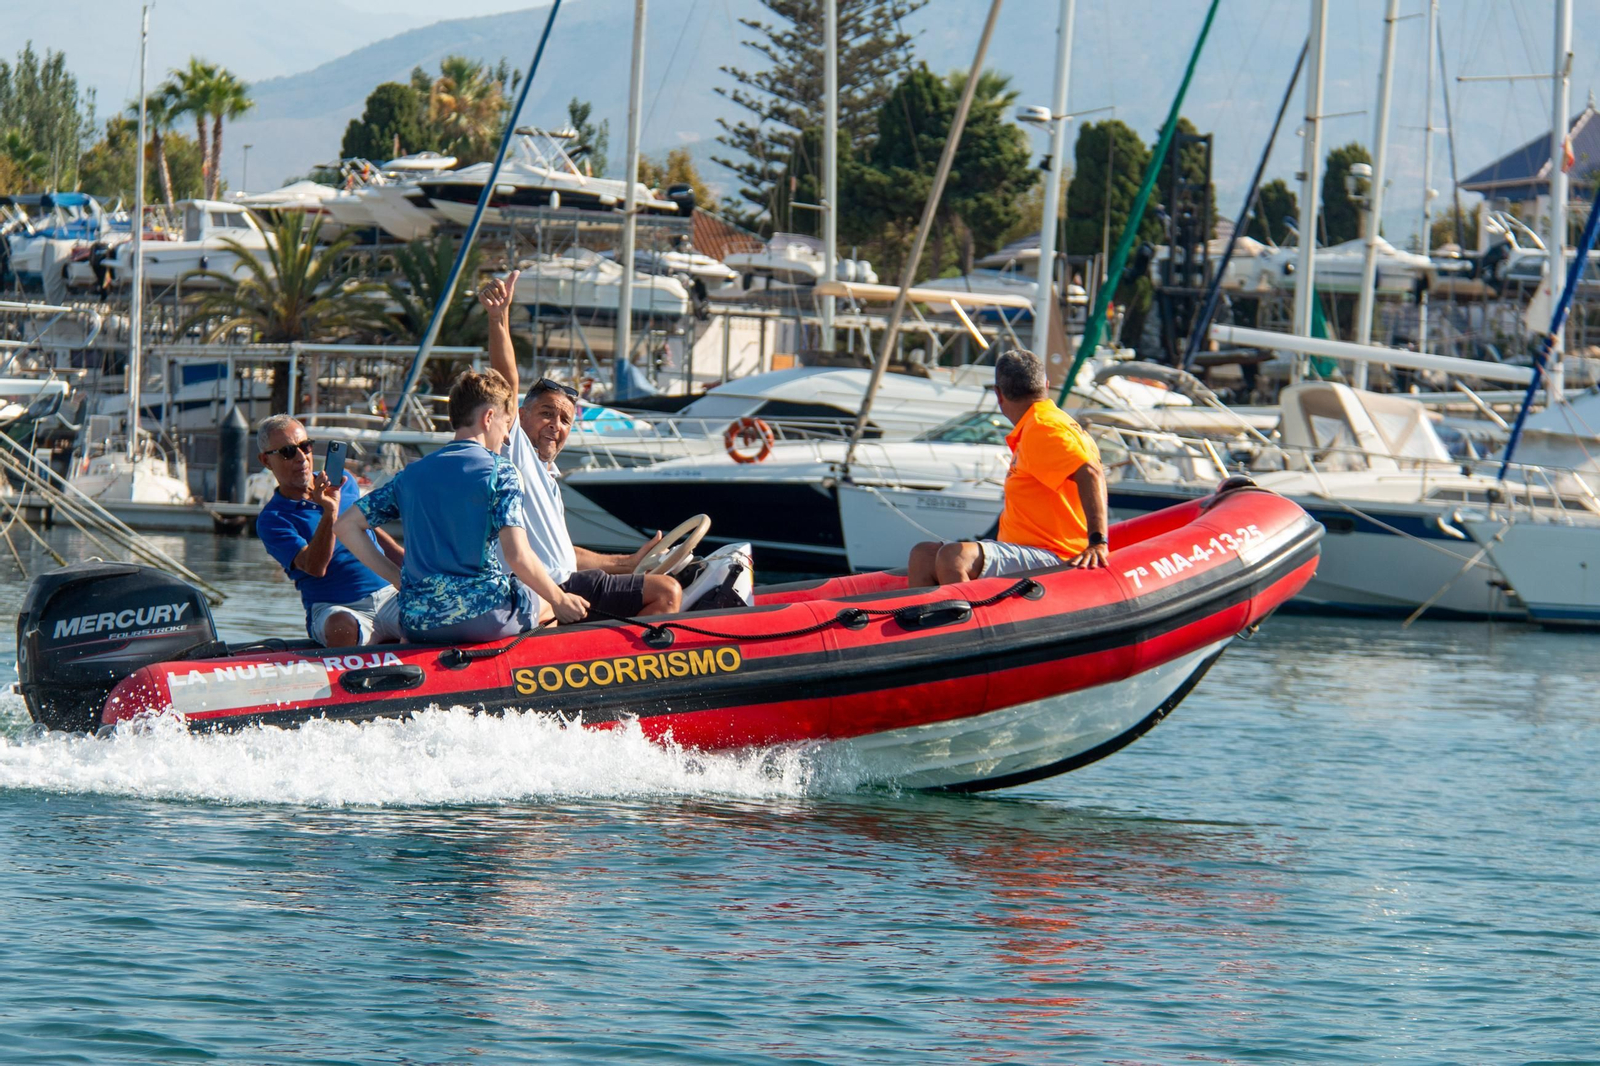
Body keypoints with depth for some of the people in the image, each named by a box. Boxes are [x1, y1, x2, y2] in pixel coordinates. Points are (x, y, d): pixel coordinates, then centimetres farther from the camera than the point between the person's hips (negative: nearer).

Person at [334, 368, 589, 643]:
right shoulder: (499, 470, -4)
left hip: (417, 627, 4)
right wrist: (559, 601, 1)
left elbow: (346, 526, 12)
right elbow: (518, 556, -14)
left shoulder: (411, 474, 11)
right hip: (482, 617, -4)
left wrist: (397, 578, 13)